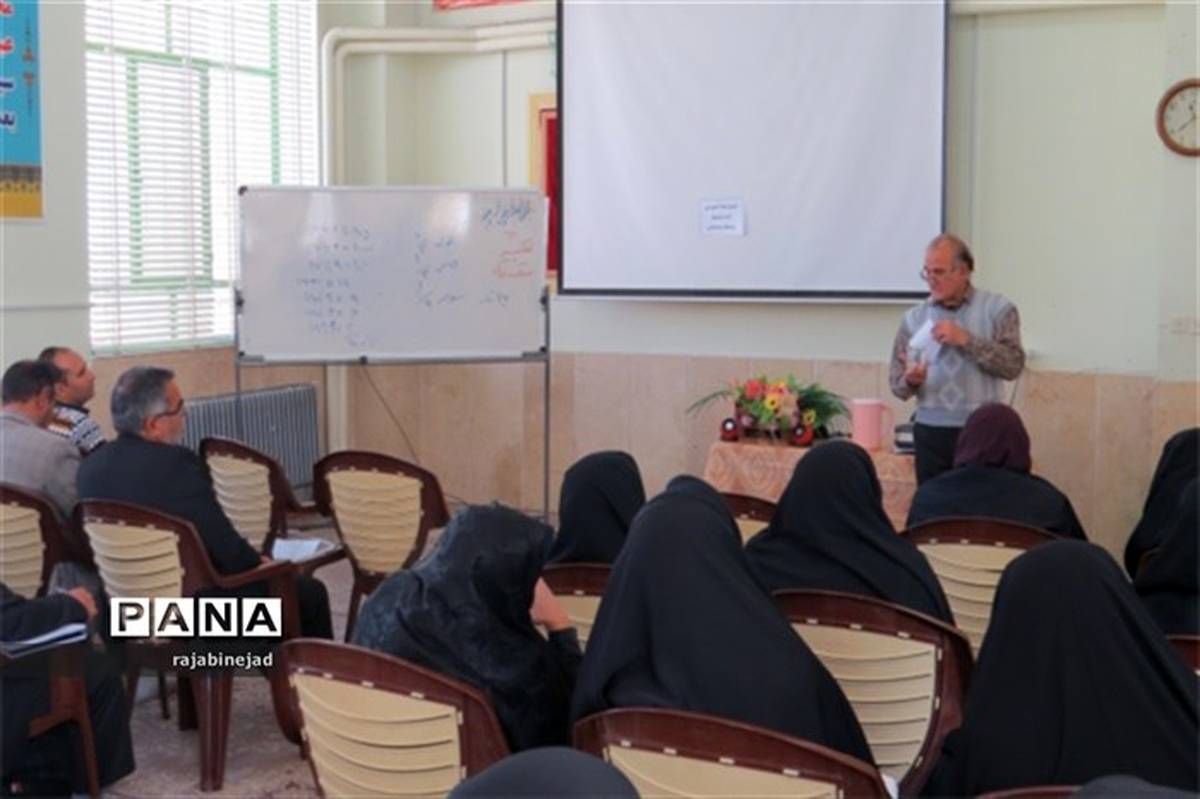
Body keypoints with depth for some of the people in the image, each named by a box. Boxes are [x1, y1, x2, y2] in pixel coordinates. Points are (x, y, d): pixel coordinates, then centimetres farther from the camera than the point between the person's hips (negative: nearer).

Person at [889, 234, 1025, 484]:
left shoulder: (997, 309, 2)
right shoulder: (914, 319, 8)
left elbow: (1013, 364, -9)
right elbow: (896, 381, 8)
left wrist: (967, 340, -17)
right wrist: (910, 380, -14)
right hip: (931, 432, 2)